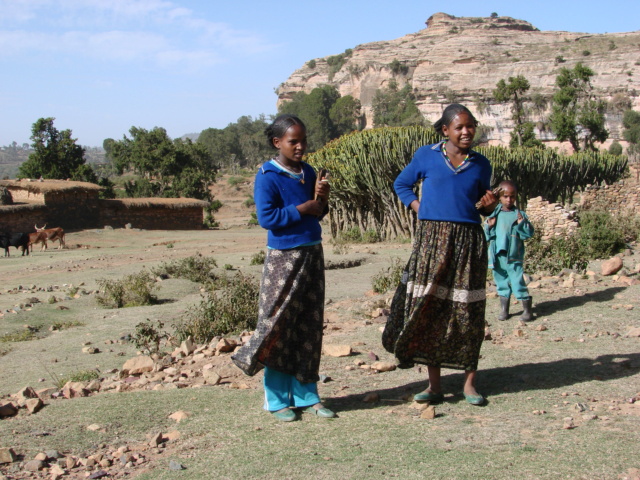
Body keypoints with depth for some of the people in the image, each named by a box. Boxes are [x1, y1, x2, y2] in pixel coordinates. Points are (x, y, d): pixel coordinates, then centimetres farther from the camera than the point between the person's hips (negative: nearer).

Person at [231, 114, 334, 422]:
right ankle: (278, 400, 11)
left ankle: (306, 395, 20)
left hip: (312, 253, 7)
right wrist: (303, 209, -15)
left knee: (309, 327, 10)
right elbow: (266, 217, -16)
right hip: (283, 257, -7)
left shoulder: (308, 172, 11)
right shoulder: (268, 176, -10)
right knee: (278, 327, -1)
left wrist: (322, 200, -3)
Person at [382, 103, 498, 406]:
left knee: (467, 312, 2)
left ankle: (469, 383, 13)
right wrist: (419, 208, 2)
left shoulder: (481, 164, 9)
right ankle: (434, 385, 9)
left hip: (469, 242, 1)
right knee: (427, 308, -1)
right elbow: (401, 184, 16)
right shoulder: (426, 156, 4)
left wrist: (489, 206, -4)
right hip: (431, 239, -1)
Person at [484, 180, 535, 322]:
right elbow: (486, 235, 10)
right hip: (497, 256, 3)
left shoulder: (519, 214, 1)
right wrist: (489, 226, -8)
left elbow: (529, 233, -3)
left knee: (517, 281, -7)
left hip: (513, 257, -3)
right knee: (501, 282, 12)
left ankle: (527, 309, 4)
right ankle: (504, 309, 23)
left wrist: (522, 223, -18)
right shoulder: (493, 214, 8)